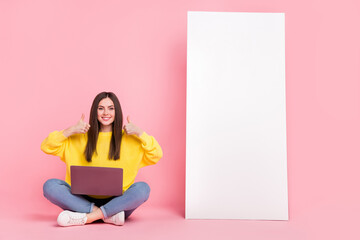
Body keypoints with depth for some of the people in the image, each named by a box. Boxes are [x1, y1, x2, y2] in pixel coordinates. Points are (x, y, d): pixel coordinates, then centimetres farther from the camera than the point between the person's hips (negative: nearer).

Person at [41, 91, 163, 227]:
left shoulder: (129, 139, 7)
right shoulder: (81, 137, 9)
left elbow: (156, 155, -1)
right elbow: (46, 147, 5)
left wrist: (139, 133, -9)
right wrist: (70, 131, -7)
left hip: (117, 202, -1)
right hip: (85, 200, 1)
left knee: (143, 188, -30)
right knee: (50, 185, -21)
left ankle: (86, 217, -27)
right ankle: (109, 215, -27)